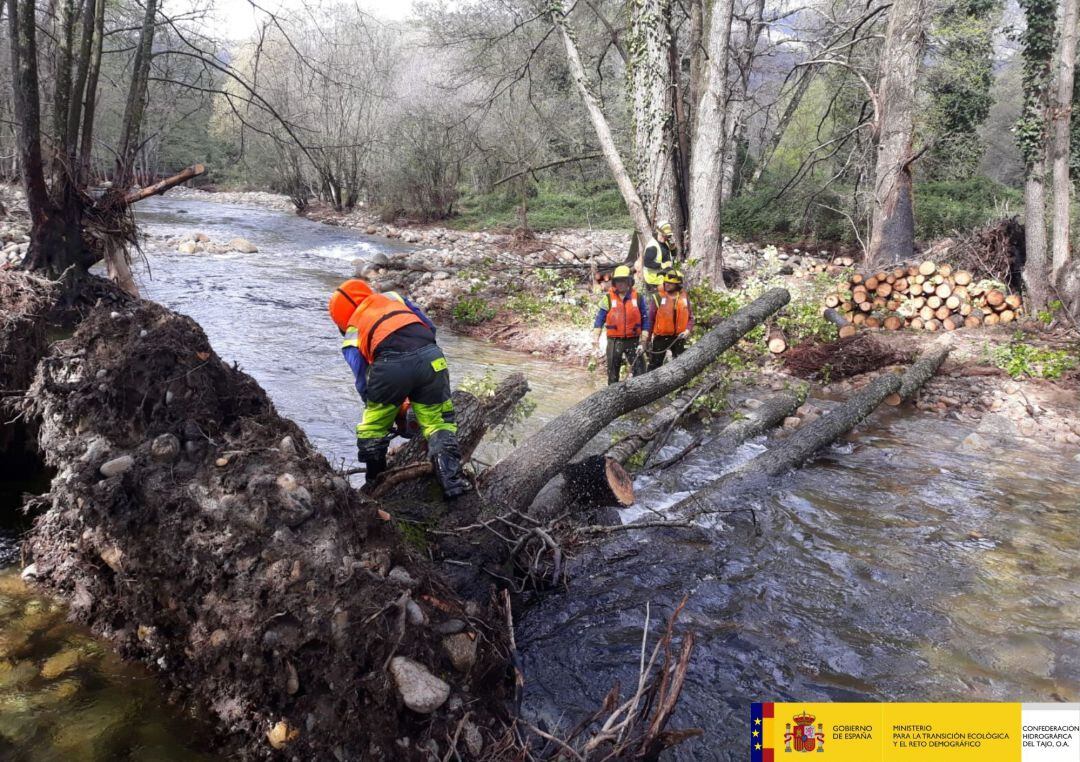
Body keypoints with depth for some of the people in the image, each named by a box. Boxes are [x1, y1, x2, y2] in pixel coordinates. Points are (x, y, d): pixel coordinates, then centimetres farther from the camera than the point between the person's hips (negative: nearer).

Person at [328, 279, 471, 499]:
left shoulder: (350, 338, 25)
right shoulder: (392, 298, 32)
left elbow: (363, 382, 17)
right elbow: (430, 327, 25)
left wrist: (392, 410, 26)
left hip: (390, 367, -1)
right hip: (429, 357, 1)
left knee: (372, 431, 22)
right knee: (439, 423, 13)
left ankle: (375, 483, 36)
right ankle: (452, 482, 0)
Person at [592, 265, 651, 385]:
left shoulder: (638, 297, 3)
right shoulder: (608, 298, 0)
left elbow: (645, 317, 6)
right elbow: (600, 318, -3)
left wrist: (645, 334, -4)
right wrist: (596, 336, -13)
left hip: (633, 340, 0)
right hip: (614, 341, 0)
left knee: (639, 369, -3)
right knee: (613, 370, 9)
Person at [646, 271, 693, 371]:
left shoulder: (684, 298, 3)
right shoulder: (658, 298, -8)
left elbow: (690, 317, 9)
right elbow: (650, 319, -5)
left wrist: (687, 330, -9)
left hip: (678, 337, 3)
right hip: (661, 337, -3)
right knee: (655, 365, 5)